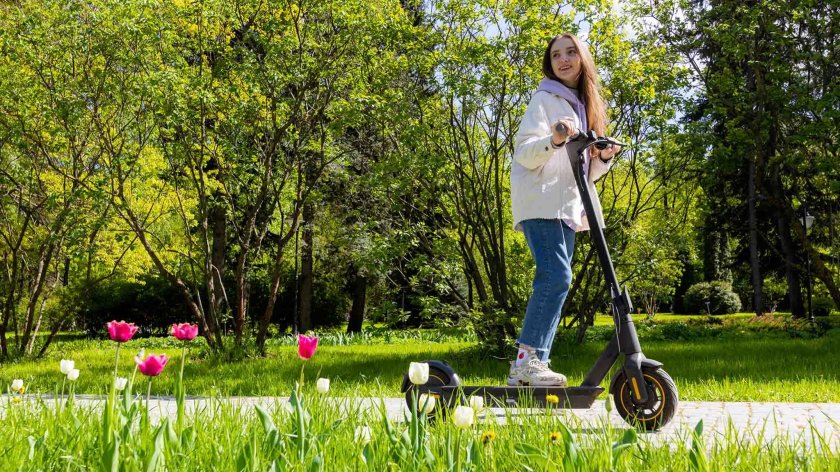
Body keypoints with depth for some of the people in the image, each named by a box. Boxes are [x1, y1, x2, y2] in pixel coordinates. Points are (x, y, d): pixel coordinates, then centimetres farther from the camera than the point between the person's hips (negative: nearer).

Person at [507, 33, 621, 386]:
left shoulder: (586, 107, 22)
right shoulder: (546, 98, 1)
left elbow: (588, 173, 23)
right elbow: (524, 152, -9)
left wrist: (604, 158, 1)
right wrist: (553, 141, -28)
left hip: (567, 207, 8)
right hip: (540, 201, -8)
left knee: (555, 283, 4)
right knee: (555, 277, -22)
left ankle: (531, 367, 6)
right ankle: (527, 359, -21)